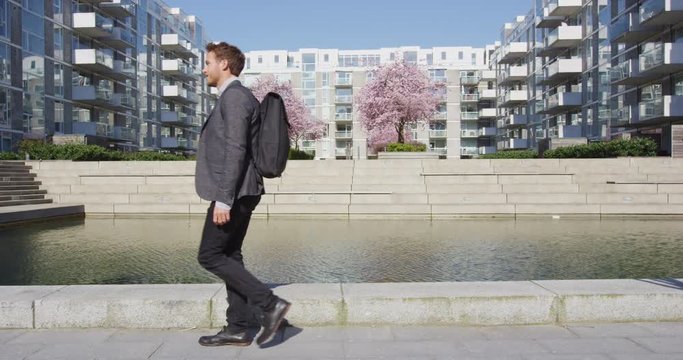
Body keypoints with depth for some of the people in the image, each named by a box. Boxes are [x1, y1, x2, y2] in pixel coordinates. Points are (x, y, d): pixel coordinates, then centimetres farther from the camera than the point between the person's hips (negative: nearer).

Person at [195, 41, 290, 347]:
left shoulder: (234, 96, -12)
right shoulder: (234, 97, 20)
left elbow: (236, 149, -21)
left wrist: (223, 198, -24)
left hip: (234, 192, -10)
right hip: (238, 192, 10)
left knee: (210, 256, -5)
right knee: (229, 255, 10)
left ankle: (269, 304, -5)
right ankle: (238, 328, 16)